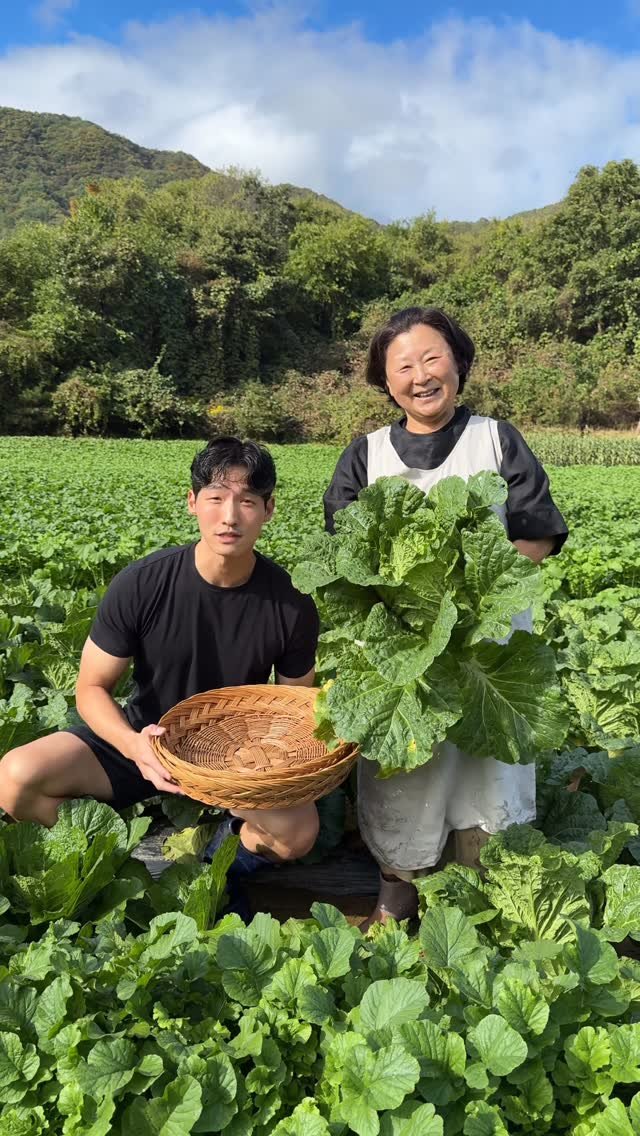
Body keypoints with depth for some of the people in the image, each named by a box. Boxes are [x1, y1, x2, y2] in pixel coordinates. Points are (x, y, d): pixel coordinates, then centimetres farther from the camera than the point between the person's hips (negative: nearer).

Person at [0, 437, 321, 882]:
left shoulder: (291, 604, -15)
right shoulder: (140, 586, -18)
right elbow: (92, 688, -10)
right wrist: (132, 744, -31)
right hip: (143, 740, 0)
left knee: (300, 831, -28)